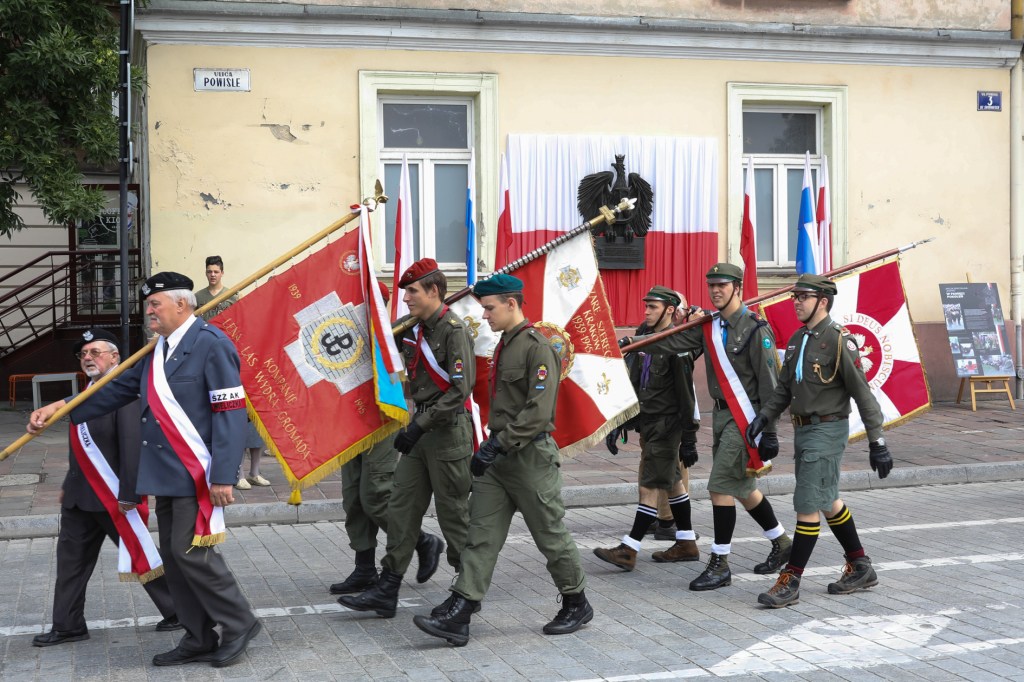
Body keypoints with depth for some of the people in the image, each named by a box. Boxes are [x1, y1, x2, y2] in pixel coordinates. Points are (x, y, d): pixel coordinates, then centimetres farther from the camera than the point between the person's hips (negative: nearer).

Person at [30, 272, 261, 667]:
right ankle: (199, 640, 20)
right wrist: (62, 409, 18)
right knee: (173, 555, 11)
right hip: (168, 476, 9)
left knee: (190, 550, -10)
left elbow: (230, 412, -17)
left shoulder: (211, 345, -12)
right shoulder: (159, 352, 16)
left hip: (198, 474, -9)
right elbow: (120, 389, 24)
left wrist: (223, 477, -22)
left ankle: (239, 624, 6)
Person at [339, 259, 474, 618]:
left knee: (453, 514, 1)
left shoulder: (454, 330, -15)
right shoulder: (413, 327, 10)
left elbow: (460, 390, -21)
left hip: (449, 431, -8)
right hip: (421, 430, 9)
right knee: (401, 507, 5)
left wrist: (419, 426, -20)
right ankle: (387, 591, 8)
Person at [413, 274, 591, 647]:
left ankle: (577, 605, 23)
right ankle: (456, 617, -4)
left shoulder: (538, 348, -15)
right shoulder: (503, 347, 15)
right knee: (481, 534, 1)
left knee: (550, 535, 5)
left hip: (530, 458, -8)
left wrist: (498, 445, -24)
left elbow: (538, 411, -22)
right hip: (498, 457, 8)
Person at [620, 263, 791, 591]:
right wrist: (635, 341, -12)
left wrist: (769, 432, -17)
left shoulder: (756, 329, -15)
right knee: (742, 487, 16)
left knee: (721, 486, -10)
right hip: (722, 413, 8)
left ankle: (719, 565, -1)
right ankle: (782, 544, 34)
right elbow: (673, 341, 3)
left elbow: (769, 384, -16)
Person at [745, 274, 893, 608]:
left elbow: (863, 394, -15)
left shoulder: (839, 341, -15)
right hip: (803, 430, 9)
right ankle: (861, 568, 30)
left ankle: (790, 583, -2)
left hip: (827, 431, -9)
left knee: (807, 506, -8)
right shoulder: (797, 339, 10)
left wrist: (877, 443, -16)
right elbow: (784, 388, 16)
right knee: (828, 502, 17)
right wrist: (763, 417, 1)